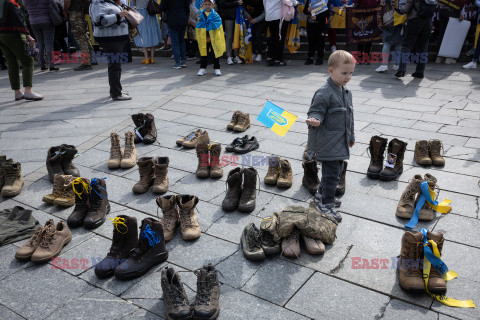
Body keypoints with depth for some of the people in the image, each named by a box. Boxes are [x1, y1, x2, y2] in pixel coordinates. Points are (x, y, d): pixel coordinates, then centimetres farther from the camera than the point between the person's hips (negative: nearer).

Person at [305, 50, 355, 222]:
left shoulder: (347, 93, 11)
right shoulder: (324, 93, -18)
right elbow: (315, 111, -17)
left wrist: (350, 136, 27)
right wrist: (315, 120, -40)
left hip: (341, 142, 9)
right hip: (328, 142, -9)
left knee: (336, 169, 19)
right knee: (332, 172, -6)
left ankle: (322, 192, 39)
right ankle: (326, 204, 8)